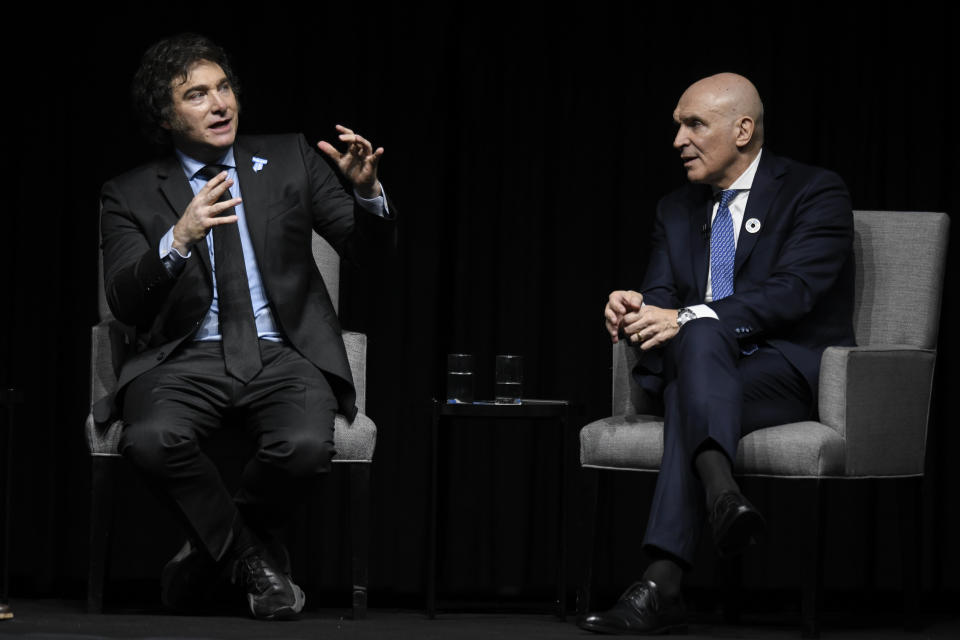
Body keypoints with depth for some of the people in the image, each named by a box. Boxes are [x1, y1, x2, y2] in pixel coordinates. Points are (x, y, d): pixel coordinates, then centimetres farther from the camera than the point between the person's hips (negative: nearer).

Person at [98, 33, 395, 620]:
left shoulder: (289, 160, 12)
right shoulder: (130, 196, 7)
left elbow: (364, 242, 7)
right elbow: (124, 302, -6)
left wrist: (367, 190, -16)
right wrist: (179, 239, -23)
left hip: (282, 356, 1)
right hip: (186, 360, -1)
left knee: (306, 445, -32)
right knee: (152, 440, -34)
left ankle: (213, 546, 0)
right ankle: (252, 555, -7)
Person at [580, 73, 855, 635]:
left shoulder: (816, 194, -1)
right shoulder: (678, 210, 20)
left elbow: (790, 292, -16)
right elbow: (662, 296, 11)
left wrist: (687, 318, -27)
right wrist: (634, 309, -16)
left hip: (795, 375, -5)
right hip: (708, 370, 5)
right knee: (698, 337, -33)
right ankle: (723, 496, -58)